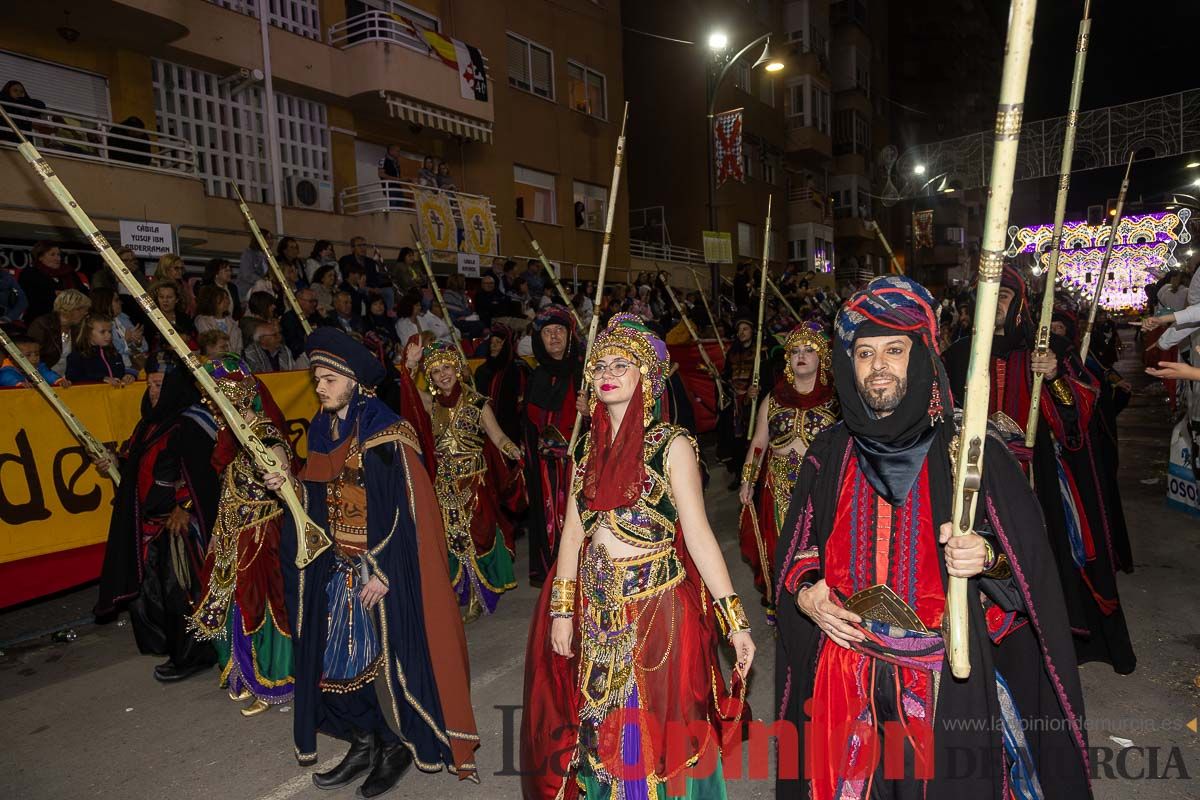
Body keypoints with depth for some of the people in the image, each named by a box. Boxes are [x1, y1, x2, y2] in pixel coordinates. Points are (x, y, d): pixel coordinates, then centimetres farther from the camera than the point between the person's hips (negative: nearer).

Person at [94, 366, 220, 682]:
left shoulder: (191, 422, -17)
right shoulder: (153, 420, 12)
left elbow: (201, 472, -22)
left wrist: (185, 509, -22)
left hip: (180, 518, -9)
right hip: (151, 519, 9)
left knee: (178, 587, -1)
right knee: (152, 583, 16)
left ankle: (192, 656, 13)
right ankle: (169, 644, 33)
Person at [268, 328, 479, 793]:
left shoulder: (384, 433, -16)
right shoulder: (322, 431, 7)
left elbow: (402, 508, -19)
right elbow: (322, 501, 14)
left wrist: (382, 572, -20)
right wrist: (291, 486, -5)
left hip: (382, 564, -7)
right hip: (336, 564, 7)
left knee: (383, 653, 2)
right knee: (340, 654, 12)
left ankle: (398, 745, 22)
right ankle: (364, 744, 29)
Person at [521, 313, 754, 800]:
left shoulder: (671, 445, -10)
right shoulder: (589, 447, 5)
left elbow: (698, 533, -13)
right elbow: (574, 530, 5)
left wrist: (734, 622, -16)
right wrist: (562, 610, 3)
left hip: (656, 602, -5)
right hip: (596, 606, 5)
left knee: (652, 726, 8)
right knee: (603, 723, 19)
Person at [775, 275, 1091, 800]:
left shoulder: (971, 450, -8)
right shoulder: (829, 456, 0)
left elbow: (1030, 569, -5)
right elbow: (794, 555, 8)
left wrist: (988, 558, -25)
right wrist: (805, 595, -11)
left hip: (949, 679, -2)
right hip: (844, 676, 2)